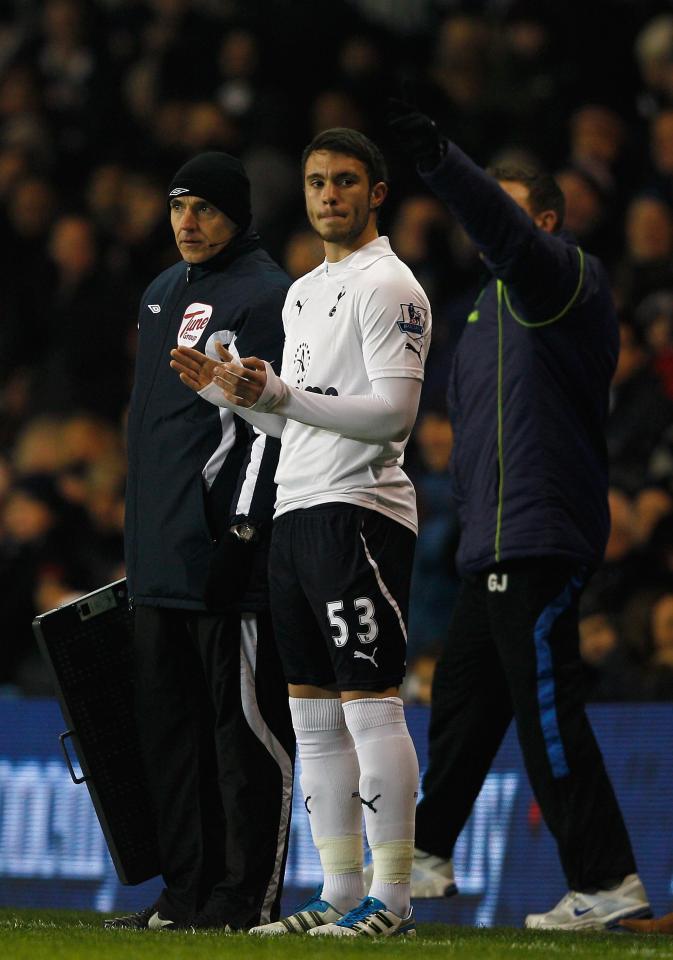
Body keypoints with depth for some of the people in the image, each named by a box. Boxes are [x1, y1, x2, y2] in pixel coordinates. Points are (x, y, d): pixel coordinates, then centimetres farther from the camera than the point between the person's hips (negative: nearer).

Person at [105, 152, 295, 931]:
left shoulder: (265, 296, -7)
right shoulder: (163, 294, 20)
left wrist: (241, 525, -21)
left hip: (226, 547, -9)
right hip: (161, 558, 9)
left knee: (247, 720, -6)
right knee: (168, 718, 10)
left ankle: (250, 893, -4)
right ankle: (188, 889, 15)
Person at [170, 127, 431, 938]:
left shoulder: (388, 286, -8)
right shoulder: (304, 293, 21)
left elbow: (391, 414, -16)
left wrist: (280, 395, -23)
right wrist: (223, 389, 11)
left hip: (359, 509, -9)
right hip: (297, 509, 9)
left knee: (368, 702, -10)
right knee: (313, 714, 8)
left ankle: (391, 898, -9)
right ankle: (339, 894, 11)